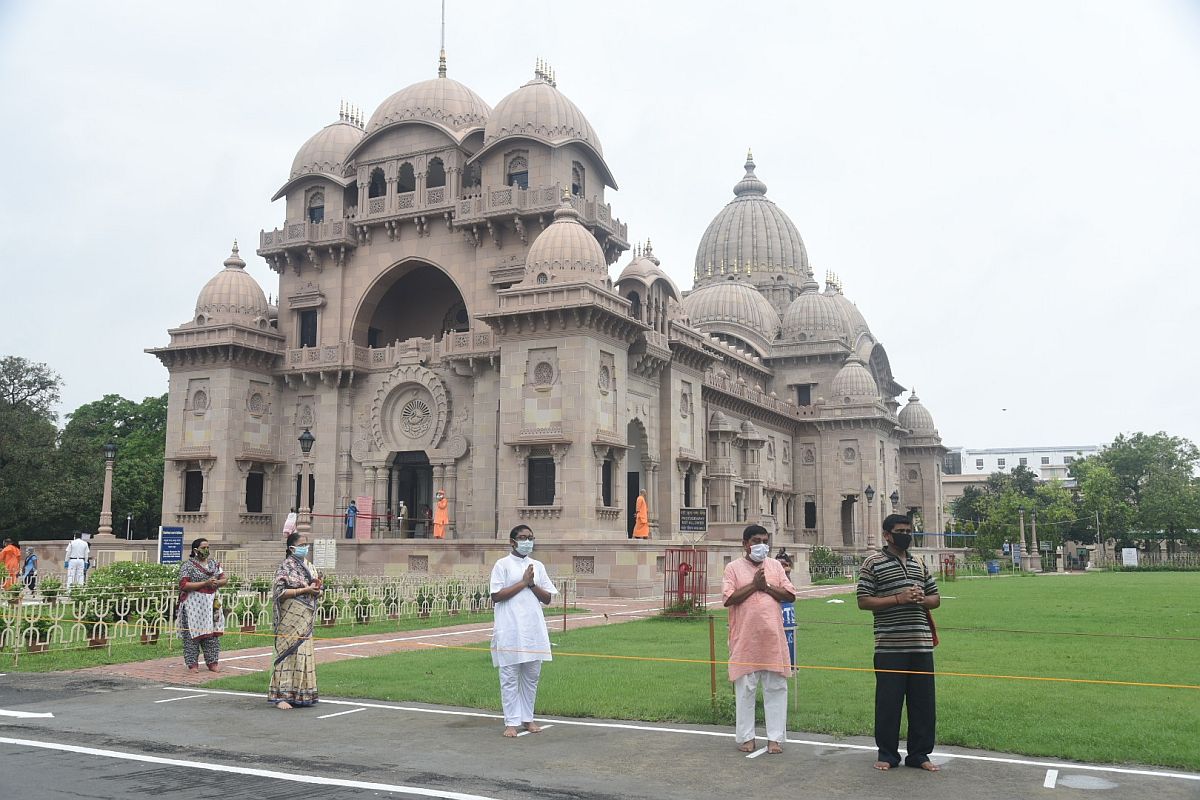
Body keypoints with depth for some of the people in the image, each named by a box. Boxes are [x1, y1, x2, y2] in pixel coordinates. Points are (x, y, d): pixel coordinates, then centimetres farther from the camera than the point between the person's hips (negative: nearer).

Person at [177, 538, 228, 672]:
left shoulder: (213, 564, 13)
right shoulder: (187, 565, -5)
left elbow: (225, 578, 13)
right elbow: (184, 585, -14)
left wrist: (216, 583, -10)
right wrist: (205, 583, -18)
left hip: (211, 603, 5)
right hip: (193, 604, -5)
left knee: (212, 633, 5)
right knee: (193, 633, -4)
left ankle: (212, 662, 12)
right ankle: (192, 664, 4)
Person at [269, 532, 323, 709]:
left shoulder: (308, 567, 15)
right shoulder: (285, 567, -7)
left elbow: (316, 592, 20)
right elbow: (280, 592, -16)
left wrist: (316, 588, -4)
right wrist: (305, 590, -19)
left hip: (305, 617, 7)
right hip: (291, 617, -7)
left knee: (303, 653, 8)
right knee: (288, 653, -7)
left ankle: (300, 694, 14)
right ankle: (281, 696, -5)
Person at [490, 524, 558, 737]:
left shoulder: (537, 566, 13)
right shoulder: (503, 565, -1)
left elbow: (547, 598, 10)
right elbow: (496, 596, -10)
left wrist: (532, 584, -7)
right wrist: (523, 583, -12)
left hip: (534, 629, 5)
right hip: (509, 630, -5)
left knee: (531, 676, 9)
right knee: (510, 677, -1)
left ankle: (527, 718, 19)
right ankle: (511, 722, 5)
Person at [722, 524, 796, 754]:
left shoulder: (775, 565, 10)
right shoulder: (733, 567, 0)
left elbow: (790, 596, 3)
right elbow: (728, 599, -11)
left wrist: (767, 586, -9)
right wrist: (754, 585, -14)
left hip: (773, 639, 3)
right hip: (745, 639, -3)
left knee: (776, 688, 5)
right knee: (745, 690, 5)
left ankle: (775, 737, 13)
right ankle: (746, 736, 15)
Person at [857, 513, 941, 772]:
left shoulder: (919, 564, 16)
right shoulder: (873, 563, -1)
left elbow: (936, 599, 21)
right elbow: (863, 601, -6)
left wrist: (922, 599, -2)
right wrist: (898, 599, -16)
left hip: (921, 645, 5)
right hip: (889, 647, -5)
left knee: (923, 702, 8)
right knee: (888, 702, 2)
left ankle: (919, 754, 21)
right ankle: (887, 754, 15)